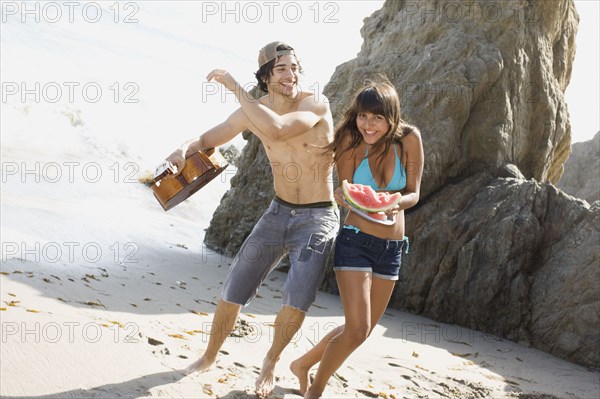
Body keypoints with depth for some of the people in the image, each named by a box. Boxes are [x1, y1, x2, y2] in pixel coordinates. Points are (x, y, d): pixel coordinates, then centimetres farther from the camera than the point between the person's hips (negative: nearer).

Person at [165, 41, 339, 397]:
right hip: (279, 212, 4)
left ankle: (271, 361, 9)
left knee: (298, 298, -20)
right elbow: (208, 140, 9)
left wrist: (236, 87, -27)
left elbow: (275, 129, -34)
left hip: (317, 218, -4)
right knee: (234, 291, 3)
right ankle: (210, 356, 28)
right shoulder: (254, 110, -2)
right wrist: (185, 149, -14)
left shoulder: (316, 104, -16)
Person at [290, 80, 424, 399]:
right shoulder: (352, 140, -12)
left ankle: (303, 364, 36)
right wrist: (343, 197, -33)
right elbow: (343, 193, -10)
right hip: (356, 241, -4)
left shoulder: (409, 140, -7)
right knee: (357, 329, -12)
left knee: (362, 330, 14)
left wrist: (396, 203, -24)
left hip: (392, 248, 4)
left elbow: (413, 193, -2)